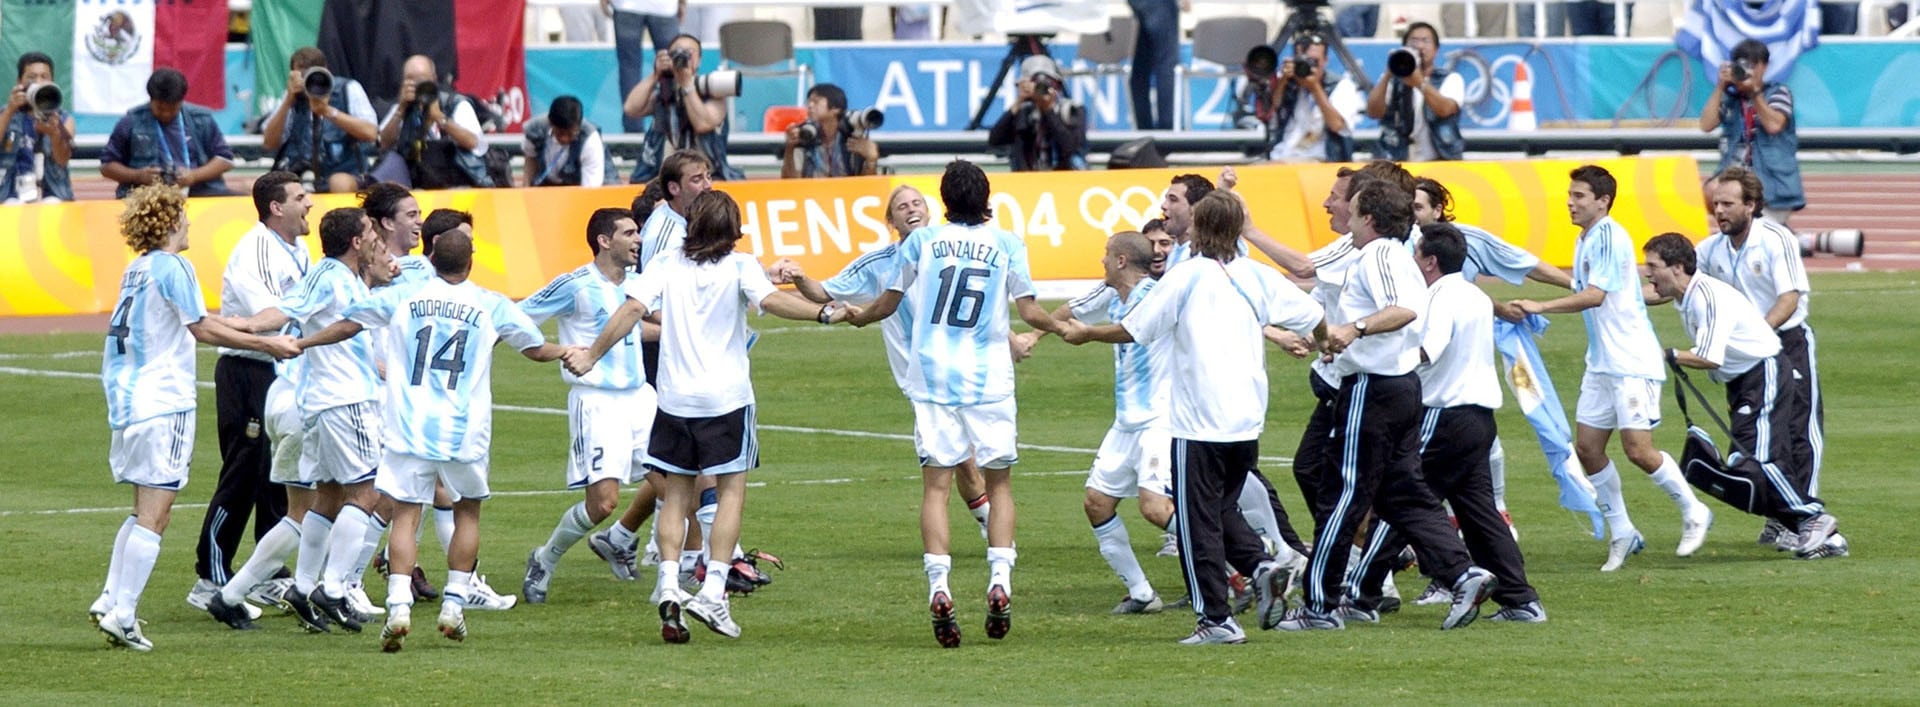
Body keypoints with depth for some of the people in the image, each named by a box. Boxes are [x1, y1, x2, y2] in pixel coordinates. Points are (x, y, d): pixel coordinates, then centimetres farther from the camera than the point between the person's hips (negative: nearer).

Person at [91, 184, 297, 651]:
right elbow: (202, 328, -13)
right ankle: (122, 614, -12)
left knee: (145, 511, 17)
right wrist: (267, 345, -10)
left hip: (129, 401, 9)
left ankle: (111, 601, 12)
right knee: (154, 513, -8)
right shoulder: (172, 267, -11)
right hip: (164, 403, -9)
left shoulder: (137, 270, 15)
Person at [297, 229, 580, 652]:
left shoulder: (404, 296, 4)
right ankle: (454, 604, 14)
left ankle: (399, 604, -20)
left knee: (405, 514, -3)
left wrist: (301, 344, 24)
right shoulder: (491, 306, 4)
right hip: (464, 430, 0)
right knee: (468, 510, 19)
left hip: (408, 428, 0)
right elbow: (537, 349, 14)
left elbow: (346, 326, 9)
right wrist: (567, 353, 35)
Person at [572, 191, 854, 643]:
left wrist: (591, 357, 0)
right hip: (727, 397, -2)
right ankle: (712, 592, -8)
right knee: (732, 490, 4)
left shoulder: (667, 266, 5)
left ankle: (668, 586, -7)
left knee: (675, 495, 10)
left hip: (674, 397, 2)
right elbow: (769, 300, -18)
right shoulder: (740, 267, -1)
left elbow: (634, 308, -5)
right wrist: (825, 314, -21)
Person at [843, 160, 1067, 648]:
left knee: (936, 484, -1)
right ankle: (999, 580, -5)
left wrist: (859, 318, 30)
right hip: (990, 379, 0)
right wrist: (1059, 327, 22)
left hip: (933, 378, 0)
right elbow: (1030, 313, 1)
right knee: (999, 481, 11)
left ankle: (938, 587, -15)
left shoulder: (921, 242, 4)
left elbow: (889, 303, 9)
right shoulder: (1007, 245, 2)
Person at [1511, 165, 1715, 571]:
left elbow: (1595, 295, -24)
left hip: (1633, 362, -9)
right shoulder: (1585, 241, 13)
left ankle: (1693, 513, 10)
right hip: (1600, 363, 9)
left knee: (1638, 449, -11)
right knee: (1587, 448, 4)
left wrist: (1540, 308, -26)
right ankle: (1622, 534, 14)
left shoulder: (1609, 236, -15)